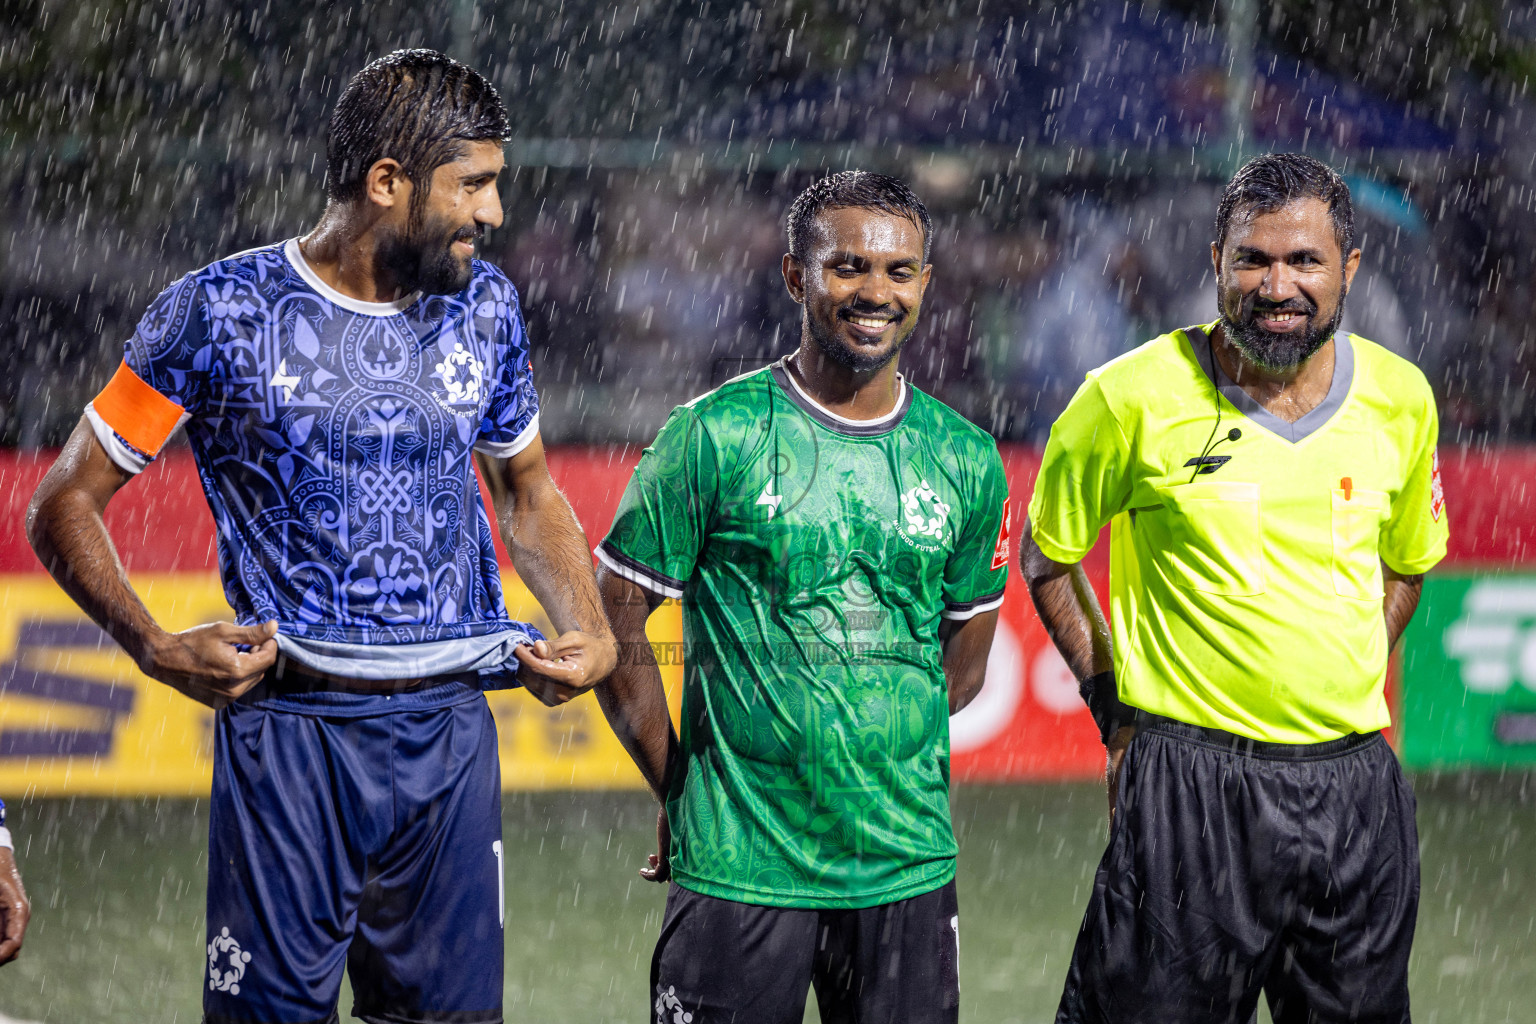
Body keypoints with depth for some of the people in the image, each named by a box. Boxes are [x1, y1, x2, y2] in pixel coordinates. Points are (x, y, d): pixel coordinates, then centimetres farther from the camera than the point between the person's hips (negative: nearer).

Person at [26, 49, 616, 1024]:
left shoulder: (484, 306, 10)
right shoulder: (222, 311, -4)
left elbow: (527, 490, 25)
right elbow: (65, 505, 1)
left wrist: (592, 632, 8)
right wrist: (155, 648, -14)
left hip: (451, 729, 4)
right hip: (290, 731, -4)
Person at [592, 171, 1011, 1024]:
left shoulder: (966, 462, 8)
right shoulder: (716, 436, -4)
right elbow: (613, 622, 0)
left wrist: (870, 758, 10)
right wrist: (679, 790, 0)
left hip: (909, 866, 3)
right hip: (738, 868, -3)